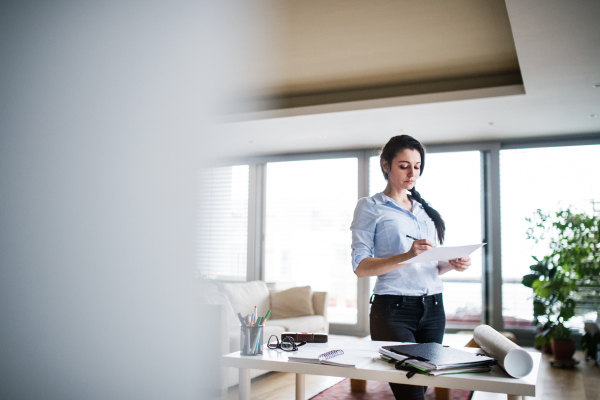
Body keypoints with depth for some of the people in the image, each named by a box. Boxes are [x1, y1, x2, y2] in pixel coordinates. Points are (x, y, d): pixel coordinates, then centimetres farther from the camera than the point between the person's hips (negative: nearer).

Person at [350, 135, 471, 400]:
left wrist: (452, 264, -2)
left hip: (432, 308, 6)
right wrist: (406, 256, -23)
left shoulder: (425, 209, 18)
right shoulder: (370, 207, 1)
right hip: (393, 309, -5)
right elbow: (361, 266, -8)